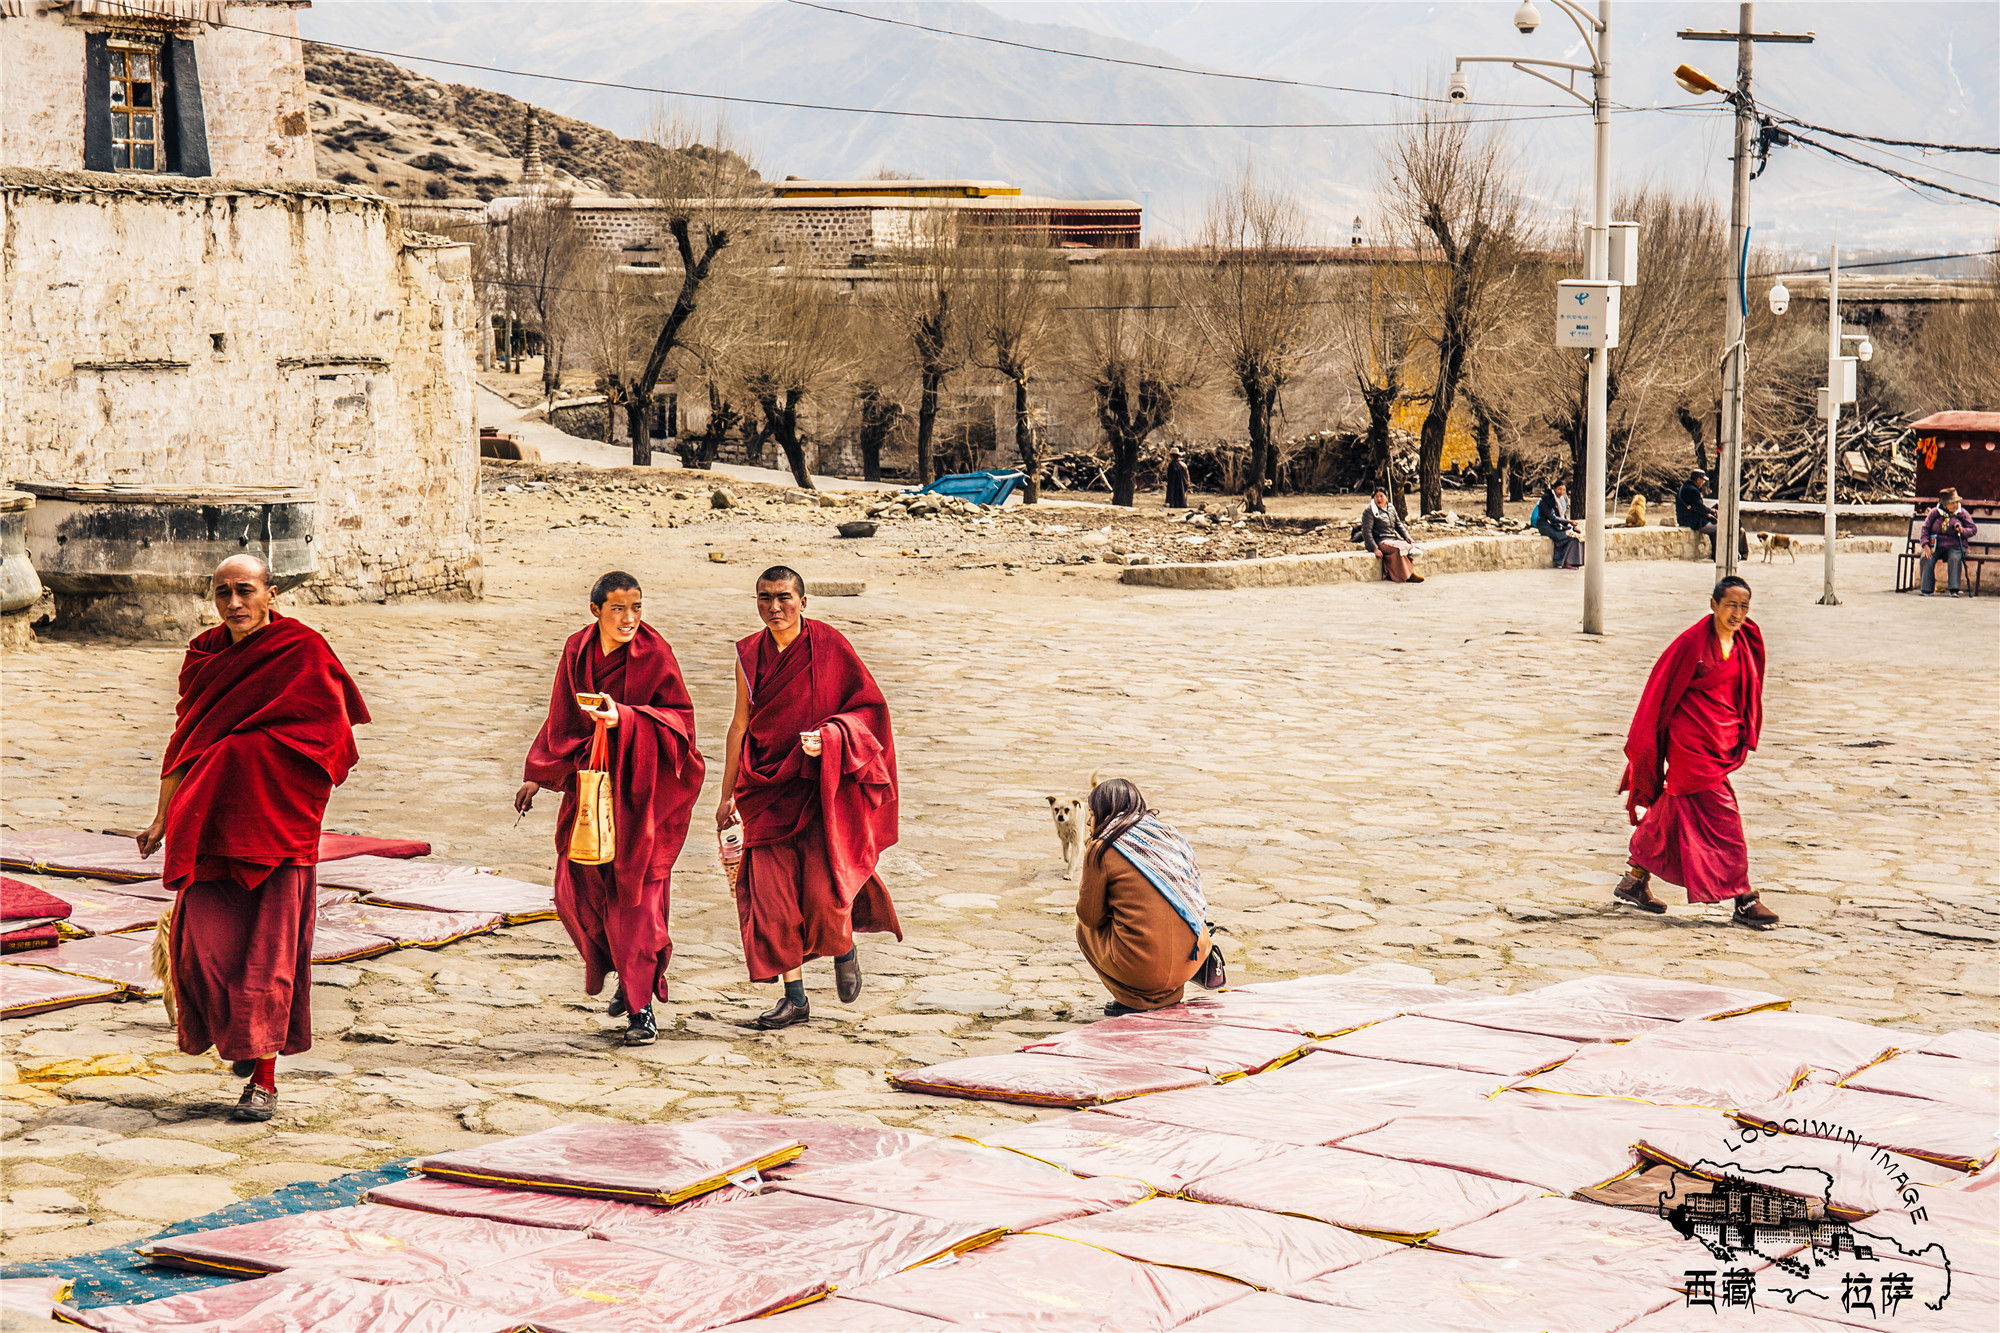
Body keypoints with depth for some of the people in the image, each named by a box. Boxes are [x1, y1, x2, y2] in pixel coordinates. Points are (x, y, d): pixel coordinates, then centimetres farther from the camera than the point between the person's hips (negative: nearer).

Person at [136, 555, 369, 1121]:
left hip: (276, 821, -4)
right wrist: (164, 816, 17)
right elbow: (185, 738, 18)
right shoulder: (204, 655, 11)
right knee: (201, 941, -2)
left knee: (269, 948, -4)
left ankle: (264, 1079, 4)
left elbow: (332, 740, -6)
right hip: (209, 822, 4)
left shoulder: (302, 652, -5)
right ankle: (241, 1034, 26)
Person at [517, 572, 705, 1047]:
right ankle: (627, 974, 29)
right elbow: (562, 719, 14)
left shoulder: (653, 654, -11)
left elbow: (680, 716, -13)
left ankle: (641, 1006, -2)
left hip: (641, 787, -5)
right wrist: (537, 775, 16)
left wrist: (624, 718, -26)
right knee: (578, 887, 5)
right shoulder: (577, 651, 3)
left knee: (636, 890, -7)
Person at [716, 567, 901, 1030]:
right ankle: (794, 997, 9)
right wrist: (727, 795, 9)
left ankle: (844, 948, 24)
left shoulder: (828, 645, -5)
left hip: (820, 787, -3)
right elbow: (740, 725, 11)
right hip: (768, 790, 3)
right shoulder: (749, 654, 5)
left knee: (822, 890, -11)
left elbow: (867, 706, -3)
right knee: (772, 895, -3)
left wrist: (828, 736, -21)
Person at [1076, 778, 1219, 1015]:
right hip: (1190, 964, 6)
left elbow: (1090, 917, 5)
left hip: (1144, 970, -6)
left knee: (1084, 928, 22)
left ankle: (1134, 1000, 6)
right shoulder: (1167, 833, 13)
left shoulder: (1102, 849, -3)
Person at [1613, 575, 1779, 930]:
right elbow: (1662, 685, -9)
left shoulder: (1746, 642, 7)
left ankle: (1635, 880, 27)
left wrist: (1745, 736, 14)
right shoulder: (1693, 642, -14)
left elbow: (1747, 692, 18)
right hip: (1692, 738, -8)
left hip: (1723, 739, 8)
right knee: (1722, 820, -8)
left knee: (1673, 813, 15)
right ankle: (1744, 901, -5)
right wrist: (1648, 737, -6)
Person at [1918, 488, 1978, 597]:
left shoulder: (1962, 513, 7)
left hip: (1954, 546, -1)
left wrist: (1962, 531, -14)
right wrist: (1925, 545, -11)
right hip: (1935, 546, 1)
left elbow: (1973, 529, 8)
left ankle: (1954, 589, -33)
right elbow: (1925, 529, 4)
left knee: (1955, 559, -34)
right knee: (1926, 559, -28)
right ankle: (1927, 589, -23)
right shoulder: (1934, 513, 6)